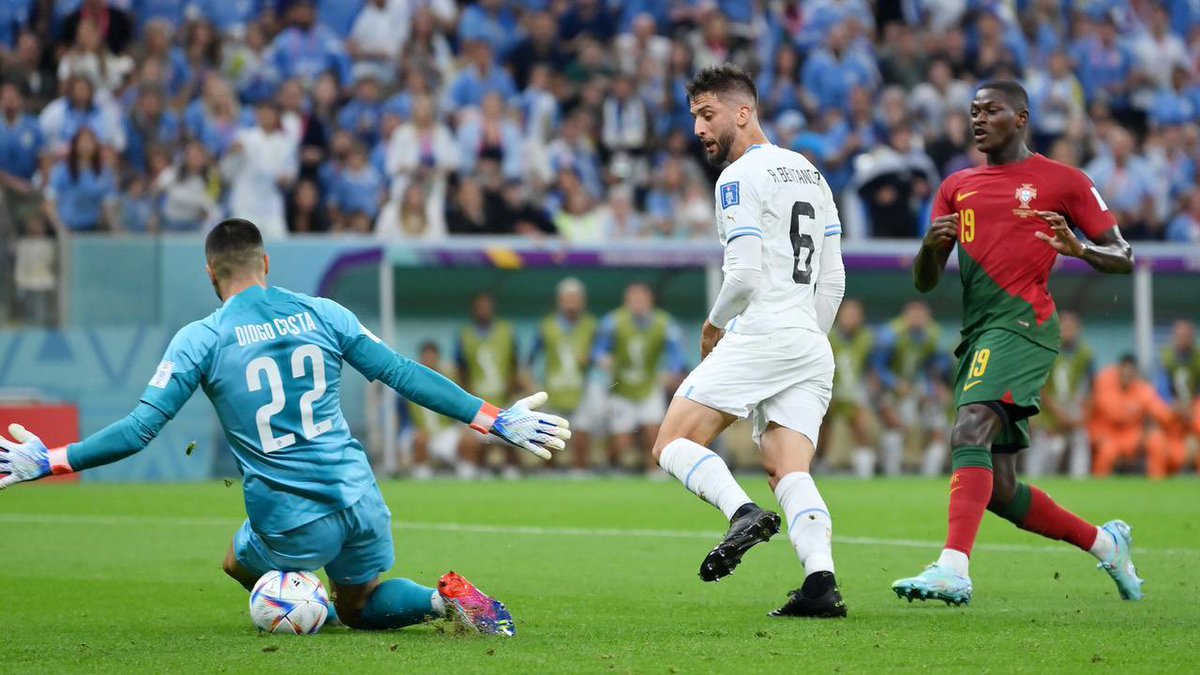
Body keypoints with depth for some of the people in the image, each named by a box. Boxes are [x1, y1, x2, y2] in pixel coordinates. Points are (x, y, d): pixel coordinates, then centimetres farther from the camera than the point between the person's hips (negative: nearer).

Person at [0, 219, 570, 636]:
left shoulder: (200, 340, -4)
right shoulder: (323, 315, 6)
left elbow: (139, 429, -9)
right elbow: (405, 376, 6)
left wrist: (46, 462, 0)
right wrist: (499, 421, 12)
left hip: (291, 526, -3)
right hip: (360, 501, 3)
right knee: (358, 606, 28)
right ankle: (445, 597, -3)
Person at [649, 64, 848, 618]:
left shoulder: (740, 178, -6)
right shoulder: (810, 174, 21)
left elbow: (745, 274, -14)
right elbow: (833, 281, 22)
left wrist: (714, 325, 3)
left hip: (757, 337, -8)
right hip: (812, 348, 8)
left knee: (673, 444, -2)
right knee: (791, 473, -1)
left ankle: (743, 512, -27)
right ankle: (822, 581, -21)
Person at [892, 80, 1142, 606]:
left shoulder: (1062, 182, 6)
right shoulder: (957, 187, 20)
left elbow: (1123, 258, 6)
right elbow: (924, 282, 17)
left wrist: (1078, 249, -15)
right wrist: (932, 244, -6)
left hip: (1022, 324, -7)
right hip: (978, 337, 7)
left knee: (969, 433, -29)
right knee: (999, 491, 6)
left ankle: (953, 570, -41)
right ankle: (1104, 542, 27)